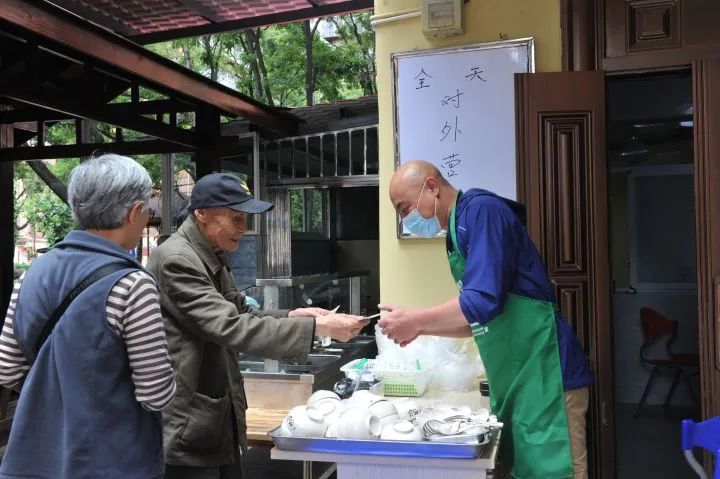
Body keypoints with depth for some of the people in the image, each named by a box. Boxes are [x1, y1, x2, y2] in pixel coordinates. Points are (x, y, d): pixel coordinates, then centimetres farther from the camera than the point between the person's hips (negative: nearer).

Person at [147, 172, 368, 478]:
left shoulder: (212, 259, 11)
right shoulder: (176, 260, -20)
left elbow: (238, 316, 17)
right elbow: (230, 328, -27)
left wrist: (291, 316, -1)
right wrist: (317, 327, -26)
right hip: (188, 432, -9)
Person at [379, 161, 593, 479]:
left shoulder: (481, 211, -13)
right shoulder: (458, 232, 15)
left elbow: (483, 302, -24)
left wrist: (416, 320, -12)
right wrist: (419, 327, 10)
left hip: (546, 375, -9)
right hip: (516, 380, 9)